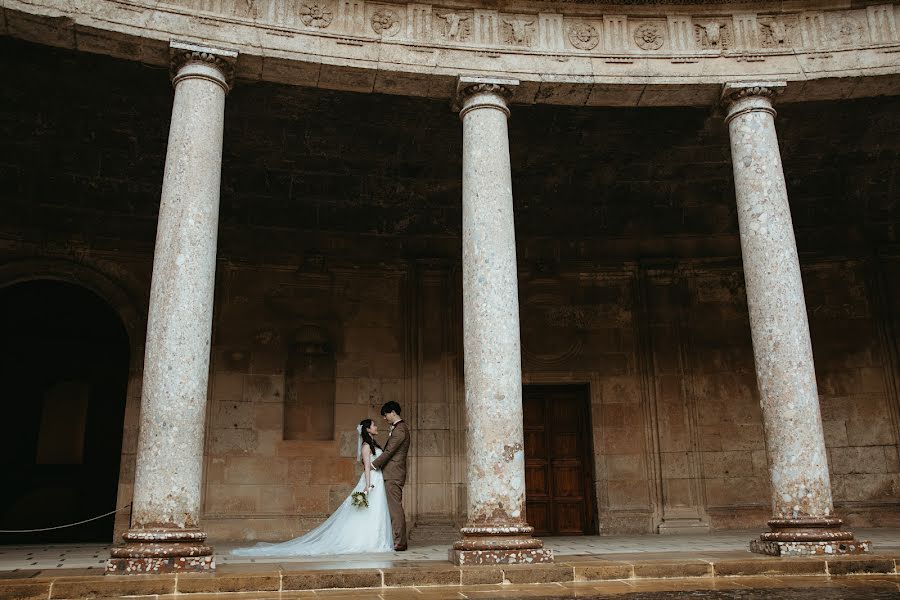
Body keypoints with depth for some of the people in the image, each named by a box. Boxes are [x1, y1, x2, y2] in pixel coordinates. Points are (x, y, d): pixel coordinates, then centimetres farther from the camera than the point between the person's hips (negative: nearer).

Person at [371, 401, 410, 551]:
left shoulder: (399, 430, -14)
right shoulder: (400, 427, 18)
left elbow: (388, 451, -16)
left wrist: (373, 465, -8)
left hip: (393, 475, -10)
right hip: (393, 474, 10)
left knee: (395, 508, -9)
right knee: (395, 508, 11)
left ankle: (400, 543, -7)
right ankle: (400, 541, 14)